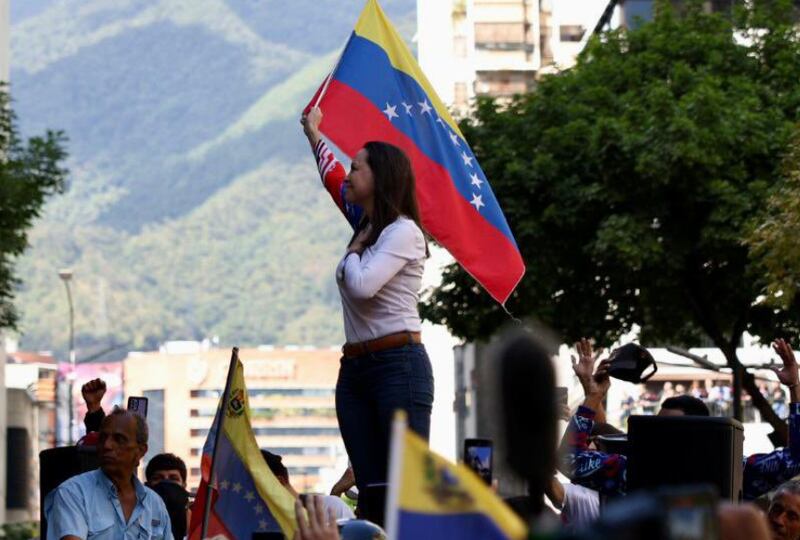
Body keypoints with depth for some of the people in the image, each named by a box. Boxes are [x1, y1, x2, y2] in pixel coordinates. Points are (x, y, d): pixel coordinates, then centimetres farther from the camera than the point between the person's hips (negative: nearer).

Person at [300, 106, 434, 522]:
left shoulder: (403, 231, -8)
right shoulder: (366, 224, 17)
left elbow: (362, 284, -22)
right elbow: (334, 179, 36)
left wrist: (353, 251, -2)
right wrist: (314, 136, 47)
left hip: (398, 364, -8)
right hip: (355, 367, 8)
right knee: (370, 492, 2)